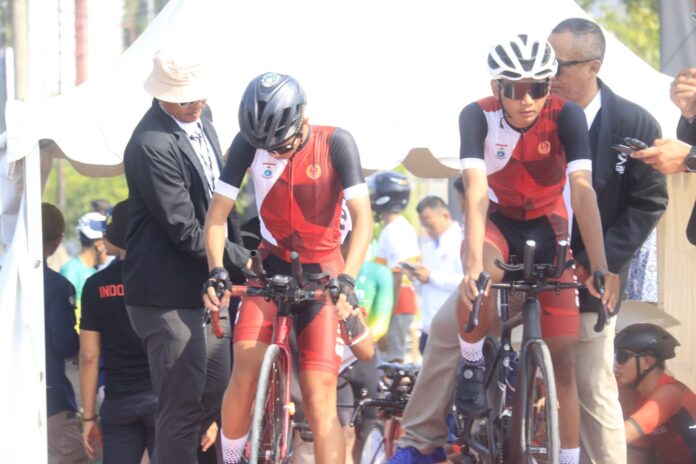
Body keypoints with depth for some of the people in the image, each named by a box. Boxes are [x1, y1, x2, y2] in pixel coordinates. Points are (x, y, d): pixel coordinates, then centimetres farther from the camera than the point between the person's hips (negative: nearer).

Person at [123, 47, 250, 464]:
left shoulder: (202, 118, 7)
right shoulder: (153, 146, -22)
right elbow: (185, 232, -22)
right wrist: (244, 261, -16)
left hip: (204, 289, 9)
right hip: (169, 294, -9)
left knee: (218, 397, 16)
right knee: (183, 408, -6)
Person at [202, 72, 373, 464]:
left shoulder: (335, 144, -17)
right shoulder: (249, 144, -11)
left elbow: (363, 218, -21)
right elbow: (218, 214, -9)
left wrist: (346, 280, -34)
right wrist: (216, 272, -25)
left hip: (323, 271, -2)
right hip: (273, 266, 2)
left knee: (320, 396, -10)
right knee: (246, 369, -21)